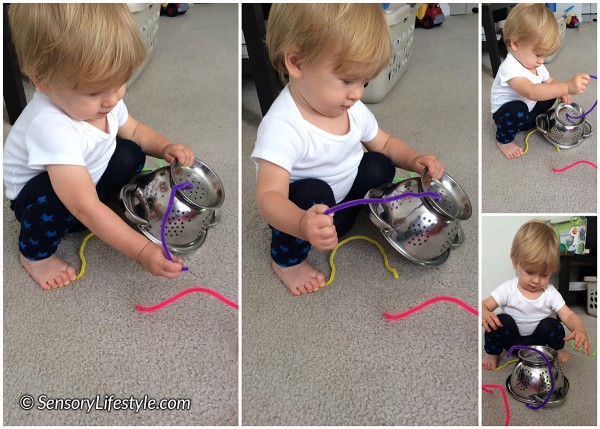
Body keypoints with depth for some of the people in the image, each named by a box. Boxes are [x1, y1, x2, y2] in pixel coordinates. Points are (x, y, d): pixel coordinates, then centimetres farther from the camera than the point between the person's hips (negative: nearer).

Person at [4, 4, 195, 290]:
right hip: (38, 198, -6)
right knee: (56, 191, -37)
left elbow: (134, 131, 6)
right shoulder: (50, 127, -40)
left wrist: (165, 147, -15)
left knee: (130, 153, -16)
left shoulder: (102, 99, -16)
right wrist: (142, 251, -46)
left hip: (90, 181, 6)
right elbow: (86, 208, -43)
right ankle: (35, 253, -8)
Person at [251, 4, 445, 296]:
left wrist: (414, 159, -13)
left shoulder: (352, 109, -9)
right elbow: (270, 196, -42)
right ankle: (286, 260, -8)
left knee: (379, 165, -12)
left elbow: (384, 143, 8)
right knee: (314, 193, -34)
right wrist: (303, 225, -63)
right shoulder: (283, 127, -34)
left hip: (340, 208, 6)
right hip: (295, 214, -5)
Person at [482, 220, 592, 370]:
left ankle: (558, 349, 9)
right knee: (502, 321, -30)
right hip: (512, 340, -2)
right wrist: (484, 313, -45)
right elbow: (484, 305, -18)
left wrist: (580, 330, -40)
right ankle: (492, 353, -4)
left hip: (537, 340, 2)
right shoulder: (508, 289, -16)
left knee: (552, 324, -25)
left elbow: (568, 315, -16)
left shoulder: (550, 293, -10)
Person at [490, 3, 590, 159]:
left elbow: (550, 82, 11)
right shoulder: (510, 68, -34)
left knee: (551, 94, 3)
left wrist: (561, 92, -15)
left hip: (528, 109, 9)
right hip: (505, 113, -9)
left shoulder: (536, 65, -2)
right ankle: (504, 140, -11)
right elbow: (531, 92, -49)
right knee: (518, 110, -38)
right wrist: (567, 86, -60)